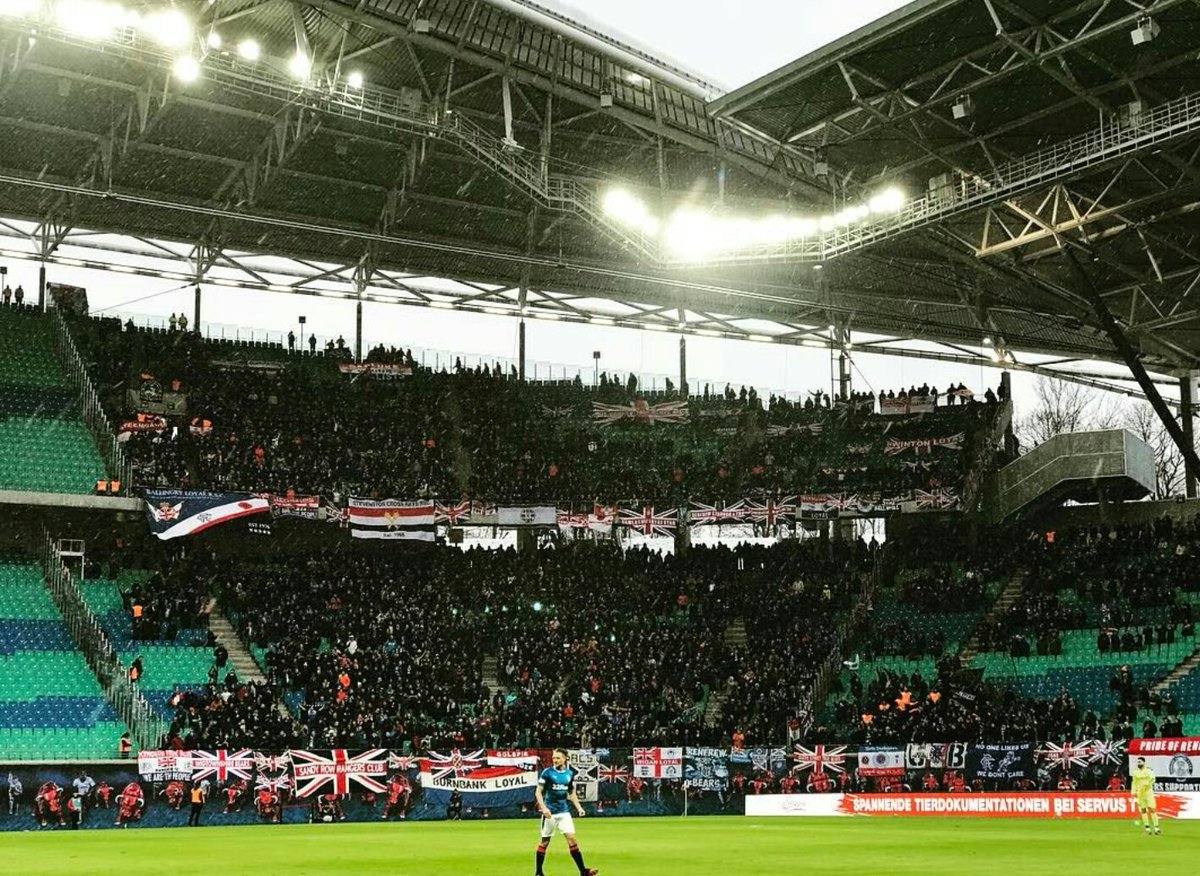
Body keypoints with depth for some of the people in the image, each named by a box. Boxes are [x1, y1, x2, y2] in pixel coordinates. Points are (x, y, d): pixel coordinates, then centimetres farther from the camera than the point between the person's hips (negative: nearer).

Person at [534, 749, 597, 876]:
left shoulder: (570, 774, 6)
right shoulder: (547, 772, -7)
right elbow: (538, 792, -6)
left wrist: (579, 808, 6)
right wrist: (543, 808, -18)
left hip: (564, 812, 3)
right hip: (550, 812, -3)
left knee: (571, 838, -6)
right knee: (545, 842, 4)